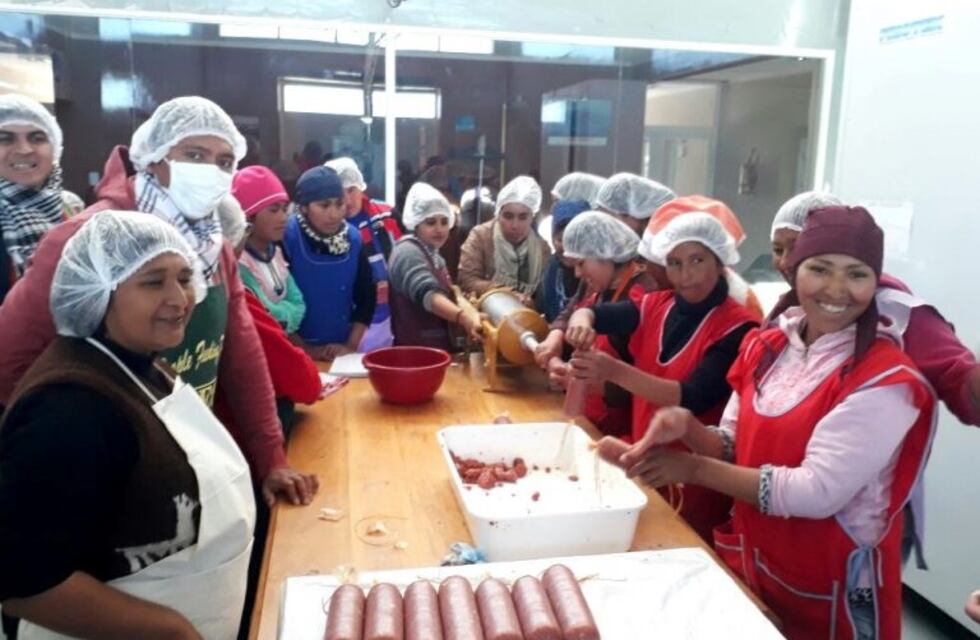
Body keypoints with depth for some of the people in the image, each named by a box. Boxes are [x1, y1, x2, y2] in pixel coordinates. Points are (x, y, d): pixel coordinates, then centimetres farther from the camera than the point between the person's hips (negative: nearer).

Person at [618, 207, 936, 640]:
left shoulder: (885, 378, -19)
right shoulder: (767, 346, -1)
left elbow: (817, 492, -25)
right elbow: (737, 450, 3)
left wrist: (695, 468, -21)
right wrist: (688, 428, -18)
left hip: (828, 589, -5)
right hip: (750, 564, 6)